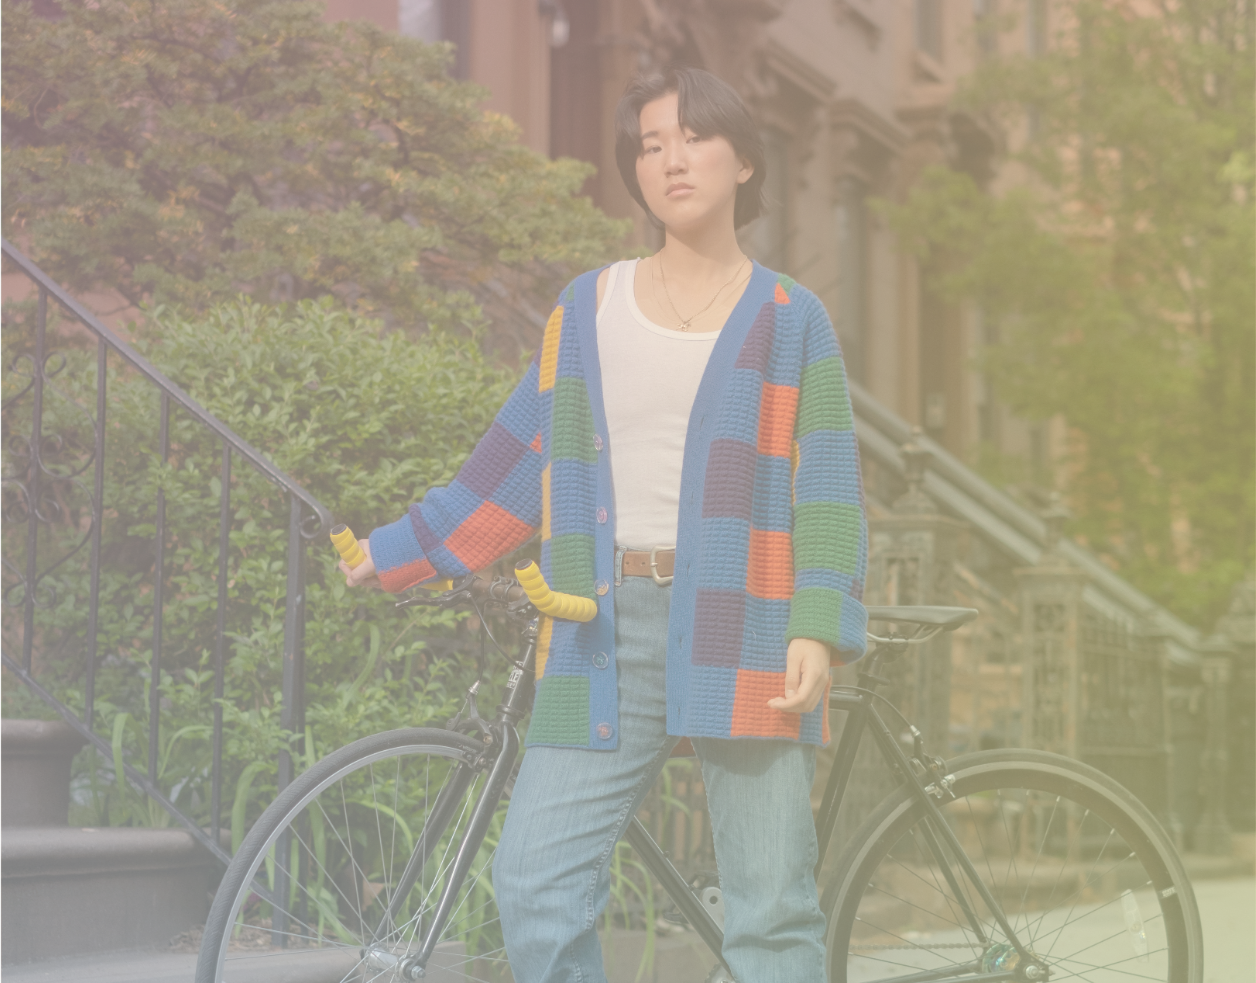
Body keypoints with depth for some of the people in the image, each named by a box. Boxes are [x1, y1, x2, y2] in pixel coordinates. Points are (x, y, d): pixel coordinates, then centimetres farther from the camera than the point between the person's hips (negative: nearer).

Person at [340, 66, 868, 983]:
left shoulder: (789, 319, 7)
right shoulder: (589, 308, 13)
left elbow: (828, 489, 1)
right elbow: (521, 462, 18)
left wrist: (818, 632, -11)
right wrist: (395, 553, 17)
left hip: (741, 628, -2)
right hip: (608, 631, 2)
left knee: (771, 906, -1)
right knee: (536, 880, -7)